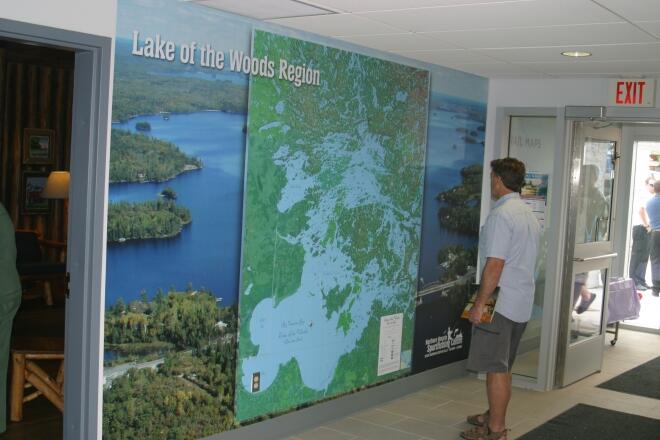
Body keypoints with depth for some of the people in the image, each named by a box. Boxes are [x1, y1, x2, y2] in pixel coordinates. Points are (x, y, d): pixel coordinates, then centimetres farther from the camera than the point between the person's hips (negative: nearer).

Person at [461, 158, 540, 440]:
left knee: (496, 368, -2)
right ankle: (494, 416, 30)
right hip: (522, 304, 9)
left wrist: (479, 304, -17)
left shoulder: (501, 215, -16)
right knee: (503, 366, 18)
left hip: (500, 304, -9)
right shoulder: (529, 215, 13)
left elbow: (495, 264, -21)